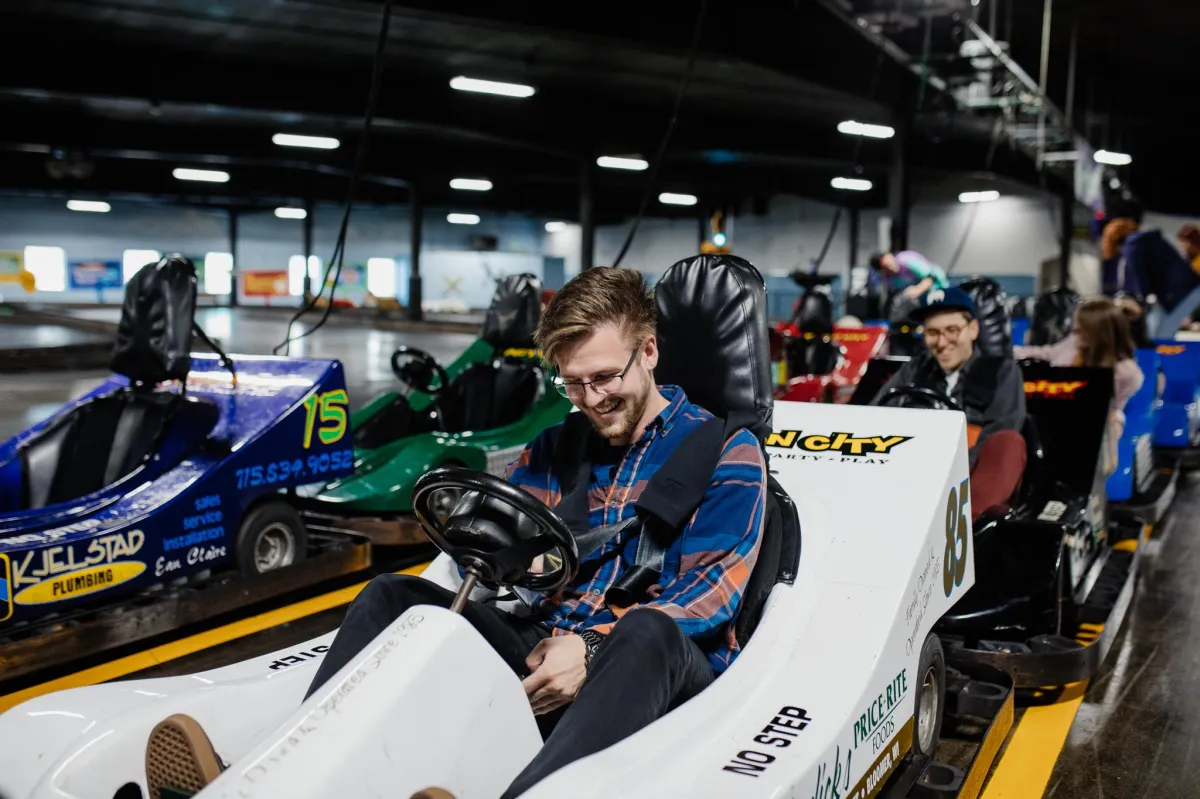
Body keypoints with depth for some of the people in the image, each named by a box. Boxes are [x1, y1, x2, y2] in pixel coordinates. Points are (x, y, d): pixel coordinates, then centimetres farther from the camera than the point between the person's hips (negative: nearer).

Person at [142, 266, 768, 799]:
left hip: (674, 673, -4)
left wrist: (593, 648, -21)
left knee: (648, 632, -39)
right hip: (545, 656, 5)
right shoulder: (552, 449, 18)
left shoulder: (727, 451, 3)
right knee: (392, 594, -10)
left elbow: (714, 589, -9)